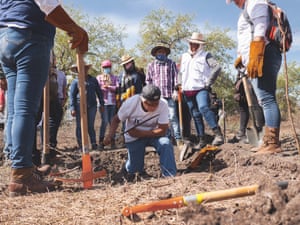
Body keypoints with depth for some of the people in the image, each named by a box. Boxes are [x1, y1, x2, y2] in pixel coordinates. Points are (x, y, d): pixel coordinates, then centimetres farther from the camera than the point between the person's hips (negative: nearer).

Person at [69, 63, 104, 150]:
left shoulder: (93, 80, 13)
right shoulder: (75, 81, 3)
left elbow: (99, 92, 17)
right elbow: (72, 96, 2)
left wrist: (101, 104, 13)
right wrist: (72, 108, -5)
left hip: (92, 106, 2)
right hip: (80, 106, -2)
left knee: (91, 126, 6)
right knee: (80, 127, 2)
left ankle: (94, 144, 10)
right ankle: (81, 145, 9)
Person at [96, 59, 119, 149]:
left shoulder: (115, 77, 14)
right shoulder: (99, 77, 10)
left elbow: (117, 88, 0)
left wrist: (108, 86, -12)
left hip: (113, 103, 2)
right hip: (104, 103, -2)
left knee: (112, 121, 3)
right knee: (105, 122, -8)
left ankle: (112, 141, 12)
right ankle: (101, 141, 0)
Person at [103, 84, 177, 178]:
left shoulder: (163, 105, -29)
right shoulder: (130, 103, -27)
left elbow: (162, 130, -25)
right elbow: (116, 120, -11)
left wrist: (140, 133, -28)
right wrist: (110, 136, -28)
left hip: (154, 133, 0)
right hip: (133, 137, 0)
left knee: (166, 144, -31)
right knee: (133, 169, 1)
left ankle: (170, 177, -20)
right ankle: (129, 168, 37)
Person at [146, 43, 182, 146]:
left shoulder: (171, 63, 10)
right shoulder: (151, 65, 14)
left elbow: (175, 77, 7)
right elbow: (148, 80, 14)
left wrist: (176, 90, -2)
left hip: (169, 95, -2)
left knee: (173, 117, -7)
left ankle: (178, 139, -6)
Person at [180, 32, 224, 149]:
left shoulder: (206, 55, 1)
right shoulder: (184, 56, 16)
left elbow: (217, 67, -13)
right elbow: (180, 72, 25)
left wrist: (208, 83, -13)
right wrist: (181, 85, 14)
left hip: (201, 89, -6)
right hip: (187, 91, 6)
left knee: (204, 108, -30)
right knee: (196, 116, 8)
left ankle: (218, 134, -32)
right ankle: (201, 140, 14)